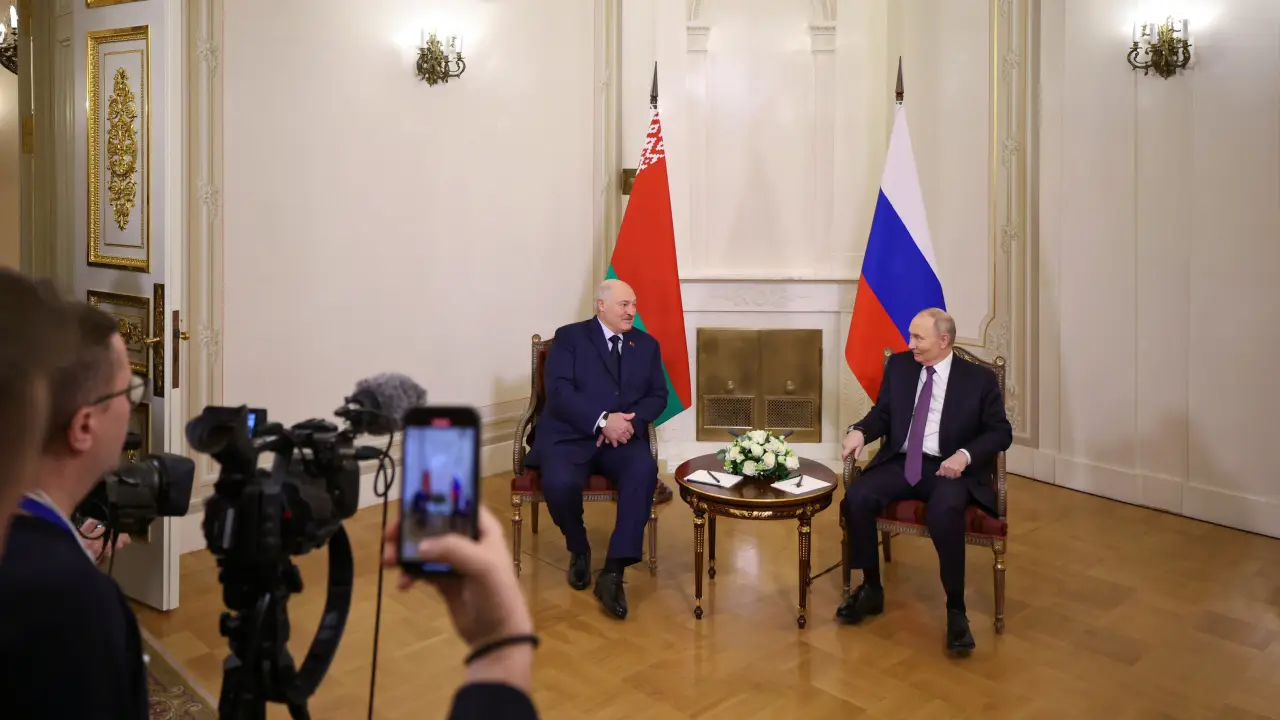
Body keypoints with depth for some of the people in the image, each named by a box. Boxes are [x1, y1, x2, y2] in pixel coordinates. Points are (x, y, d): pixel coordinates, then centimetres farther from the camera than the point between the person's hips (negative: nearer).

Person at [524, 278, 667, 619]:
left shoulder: (647, 345, 15)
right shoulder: (569, 337, 2)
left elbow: (658, 396, 9)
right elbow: (559, 392, -10)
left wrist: (629, 421, -11)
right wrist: (602, 421, -22)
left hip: (622, 438, 3)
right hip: (570, 437, -2)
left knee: (645, 471, -31)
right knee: (559, 483, -33)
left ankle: (613, 571, -27)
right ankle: (579, 549, 1)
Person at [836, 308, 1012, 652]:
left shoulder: (979, 379, 0)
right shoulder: (899, 365, 9)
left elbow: (1001, 432, 2)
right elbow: (882, 413, 13)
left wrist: (965, 455, -17)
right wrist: (860, 431, -10)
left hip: (949, 468, -3)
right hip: (900, 462, 4)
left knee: (944, 512, -37)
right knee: (856, 497, -24)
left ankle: (956, 610, -18)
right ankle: (871, 589, -4)